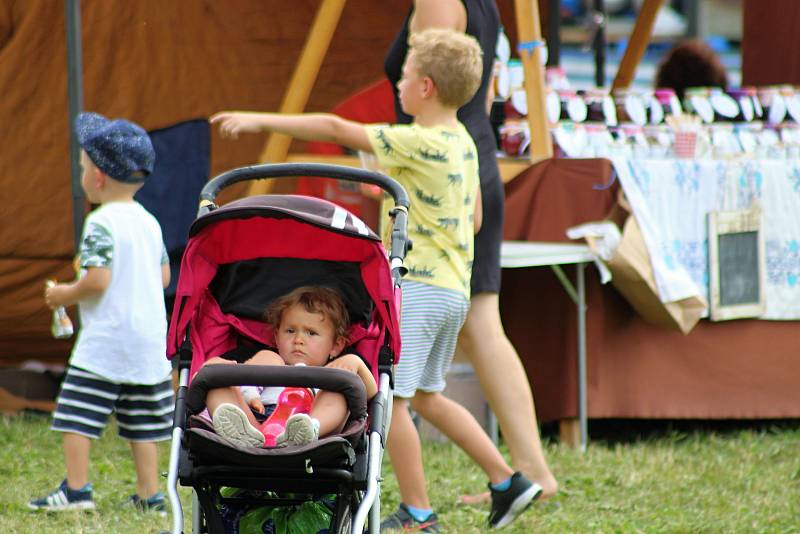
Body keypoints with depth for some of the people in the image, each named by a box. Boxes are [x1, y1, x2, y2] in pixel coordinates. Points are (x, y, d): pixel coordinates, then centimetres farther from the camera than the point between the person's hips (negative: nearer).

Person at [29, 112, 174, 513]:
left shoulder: (101, 224, -14)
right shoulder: (149, 222, 10)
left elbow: (97, 280, -22)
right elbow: (164, 276, 16)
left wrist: (66, 295, -5)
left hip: (104, 341, -8)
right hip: (150, 337, 8)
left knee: (77, 413, -3)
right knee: (142, 421, 11)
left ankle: (76, 488, -8)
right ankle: (149, 494, 11)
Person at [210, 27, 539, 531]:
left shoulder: (419, 144, -17)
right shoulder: (463, 144, 10)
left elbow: (336, 129, -18)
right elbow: (473, 220, 19)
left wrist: (260, 121, -13)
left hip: (418, 288, -9)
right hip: (454, 288, 9)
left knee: (389, 398, -3)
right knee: (426, 396, 21)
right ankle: (507, 481, 19)